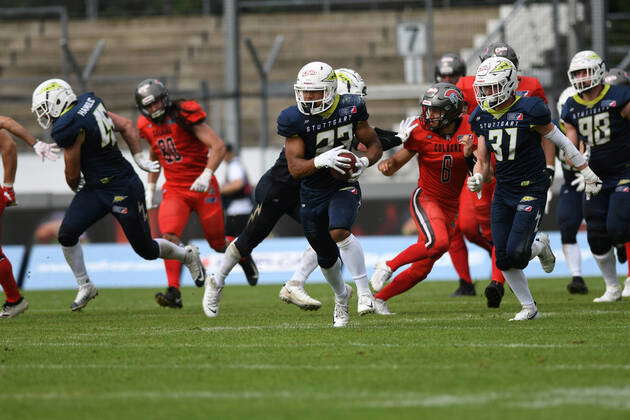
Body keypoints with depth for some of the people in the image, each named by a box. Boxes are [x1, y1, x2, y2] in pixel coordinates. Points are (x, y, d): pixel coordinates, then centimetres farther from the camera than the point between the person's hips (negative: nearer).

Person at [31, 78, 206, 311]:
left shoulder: (68, 129, -25)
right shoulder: (89, 103, 1)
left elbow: (72, 174, -13)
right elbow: (126, 126, 9)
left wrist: (76, 187, 9)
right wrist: (138, 158, 13)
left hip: (123, 191, -9)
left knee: (146, 249, 7)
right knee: (67, 233, -5)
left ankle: (187, 255, 33)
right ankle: (85, 287, 8)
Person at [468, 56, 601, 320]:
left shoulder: (529, 110, -14)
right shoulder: (482, 116, 3)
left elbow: (561, 142, -3)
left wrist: (587, 173, 4)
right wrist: (477, 179, -10)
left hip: (532, 189, -6)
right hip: (503, 192, 6)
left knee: (516, 252, -18)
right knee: (503, 260, 0)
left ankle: (540, 245, 17)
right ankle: (529, 308, 18)